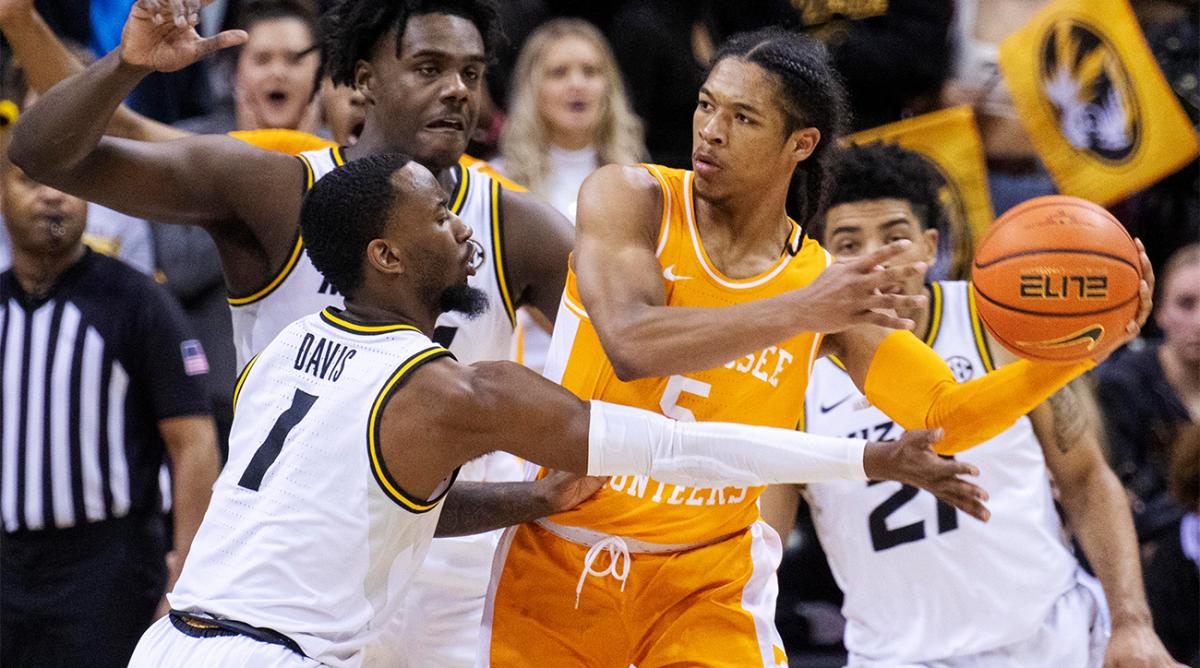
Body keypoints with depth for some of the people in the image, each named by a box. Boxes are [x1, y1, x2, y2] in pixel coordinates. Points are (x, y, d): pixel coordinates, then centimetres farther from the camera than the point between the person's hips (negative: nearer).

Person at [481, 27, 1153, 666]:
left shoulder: (828, 282, -3)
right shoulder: (630, 199, -11)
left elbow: (944, 415, -3)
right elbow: (631, 343, -29)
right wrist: (803, 310, -38)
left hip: (706, 580, 1)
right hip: (555, 560, -1)